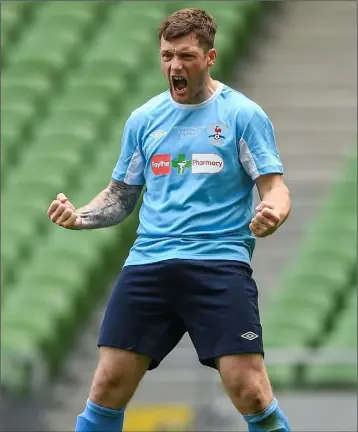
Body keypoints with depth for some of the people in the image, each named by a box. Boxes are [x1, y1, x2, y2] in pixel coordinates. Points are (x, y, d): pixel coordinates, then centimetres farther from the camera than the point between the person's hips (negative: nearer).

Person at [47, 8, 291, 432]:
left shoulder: (243, 114, 2)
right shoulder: (143, 119, 14)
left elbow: (274, 187, -1)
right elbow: (120, 196, 21)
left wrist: (271, 213, -25)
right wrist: (79, 216, 1)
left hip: (219, 263, -4)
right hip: (148, 263, 4)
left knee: (249, 392, -15)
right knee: (108, 387, -3)